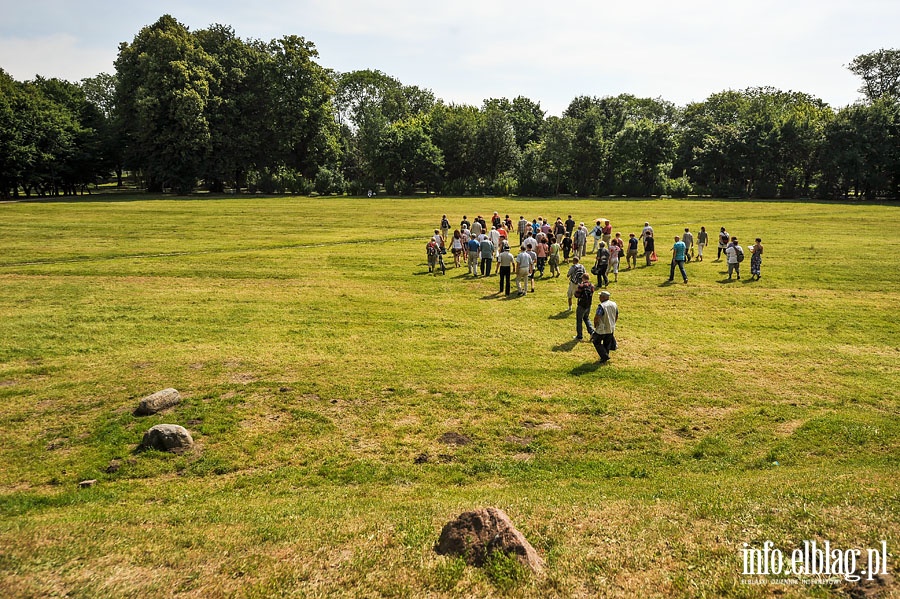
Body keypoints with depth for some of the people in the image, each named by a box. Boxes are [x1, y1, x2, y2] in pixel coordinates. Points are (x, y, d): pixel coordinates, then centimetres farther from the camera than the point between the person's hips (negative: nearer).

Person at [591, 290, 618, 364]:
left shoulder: (601, 306, -23)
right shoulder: (614, 304, 1)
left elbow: (596, 318, -24)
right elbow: (616, 317, 11)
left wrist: (595, 325, -6)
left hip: (602, 329, -7)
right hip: (611, 329, 7)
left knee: (596, 342, 11)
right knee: (607, 343, 20)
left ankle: (605, 356, 4)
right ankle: (605, 357, 30)